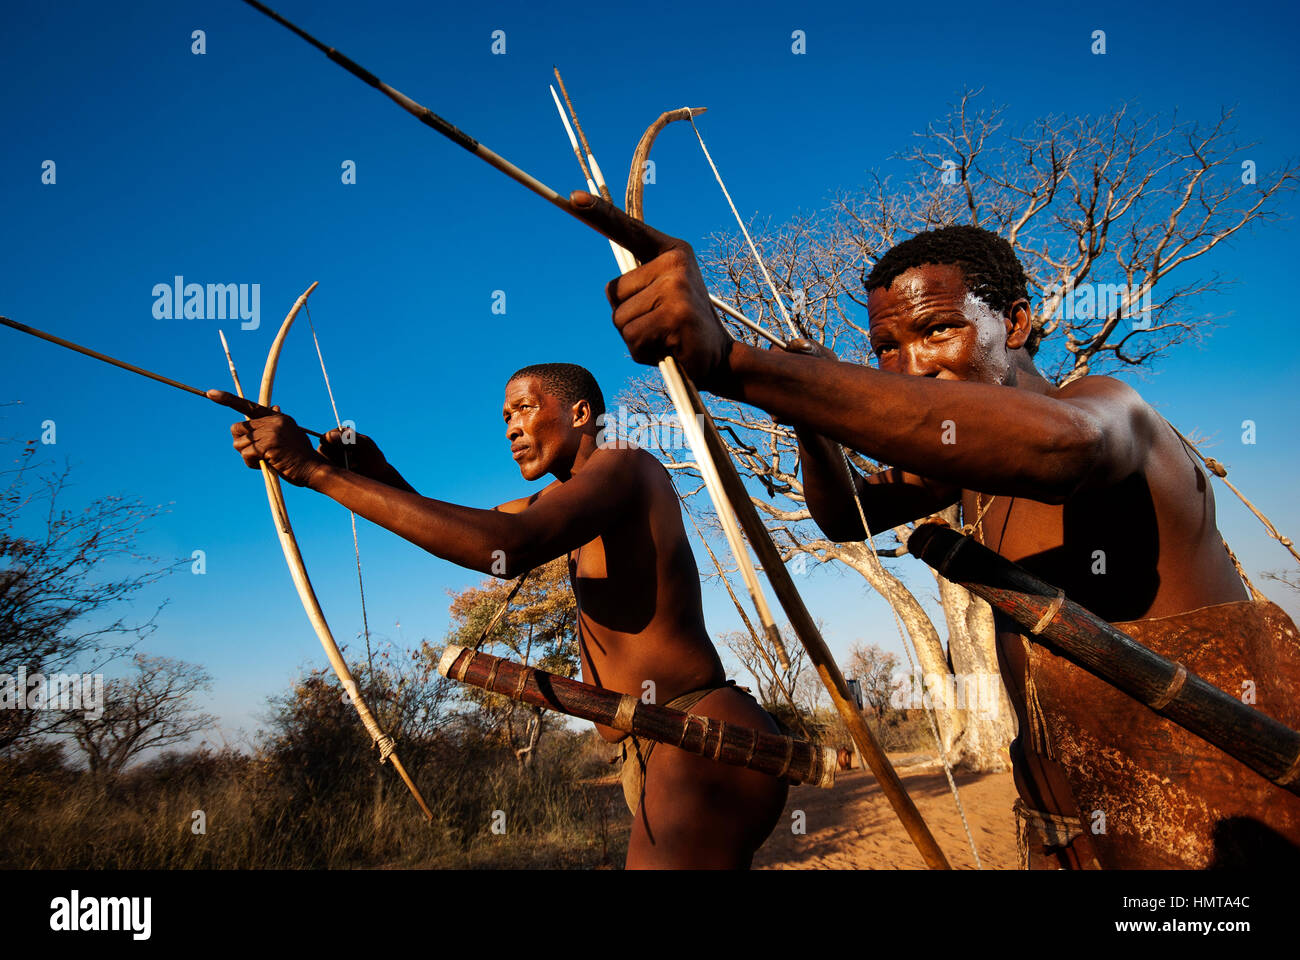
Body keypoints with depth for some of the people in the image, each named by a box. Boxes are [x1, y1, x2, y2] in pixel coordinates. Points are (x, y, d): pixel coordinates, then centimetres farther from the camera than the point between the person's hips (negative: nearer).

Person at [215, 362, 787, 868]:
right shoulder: (569, 495, 20)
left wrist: (322, 473, -24)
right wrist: (375, 471, -2)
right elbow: (455, 529, 19)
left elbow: (507, 548, -27)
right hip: (664, 756, 10)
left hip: (704, 750, -10)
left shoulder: (624, 465, -10)